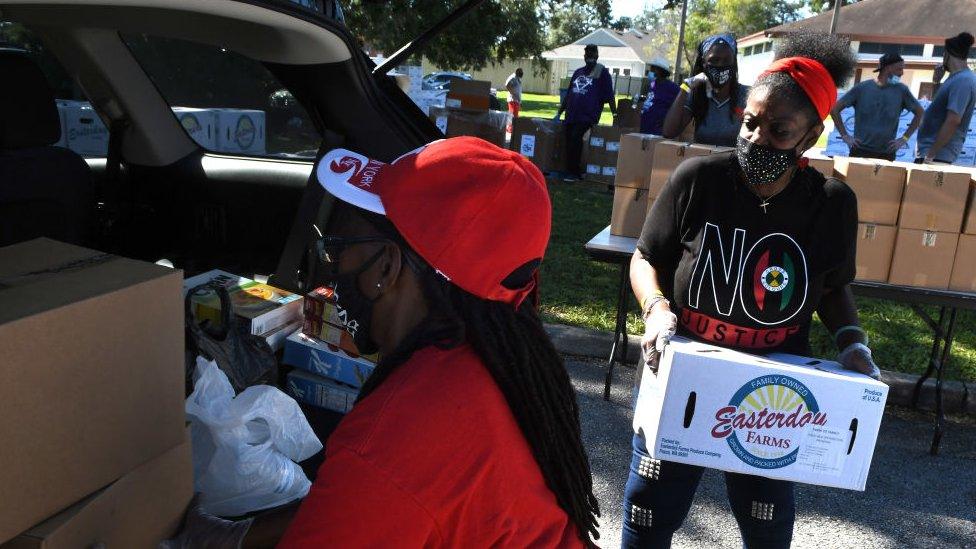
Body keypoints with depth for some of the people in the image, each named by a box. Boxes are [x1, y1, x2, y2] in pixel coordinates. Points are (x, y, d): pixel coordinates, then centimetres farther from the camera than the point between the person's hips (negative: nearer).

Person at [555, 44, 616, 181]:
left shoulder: (602, 73, 3)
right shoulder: (578, 72, 20)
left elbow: (609, 96, -2)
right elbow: (568, 95, 23)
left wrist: (615, 114, -8)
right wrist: (559, 113, 22)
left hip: (587, 115, -6)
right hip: (571, 114, 6)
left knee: (575, 138, -20)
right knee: (569, 140, 1)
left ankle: (573, 172, -11)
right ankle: (576, 171, 13)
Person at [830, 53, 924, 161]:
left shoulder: (901, 90, 5)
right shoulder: (862, 88, 1)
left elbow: (920, 112, 14)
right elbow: (834, 110, 3)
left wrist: (904, 138, 7)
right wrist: (845, 136, -2)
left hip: (887, 154, 1)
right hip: (860, 151, -1)